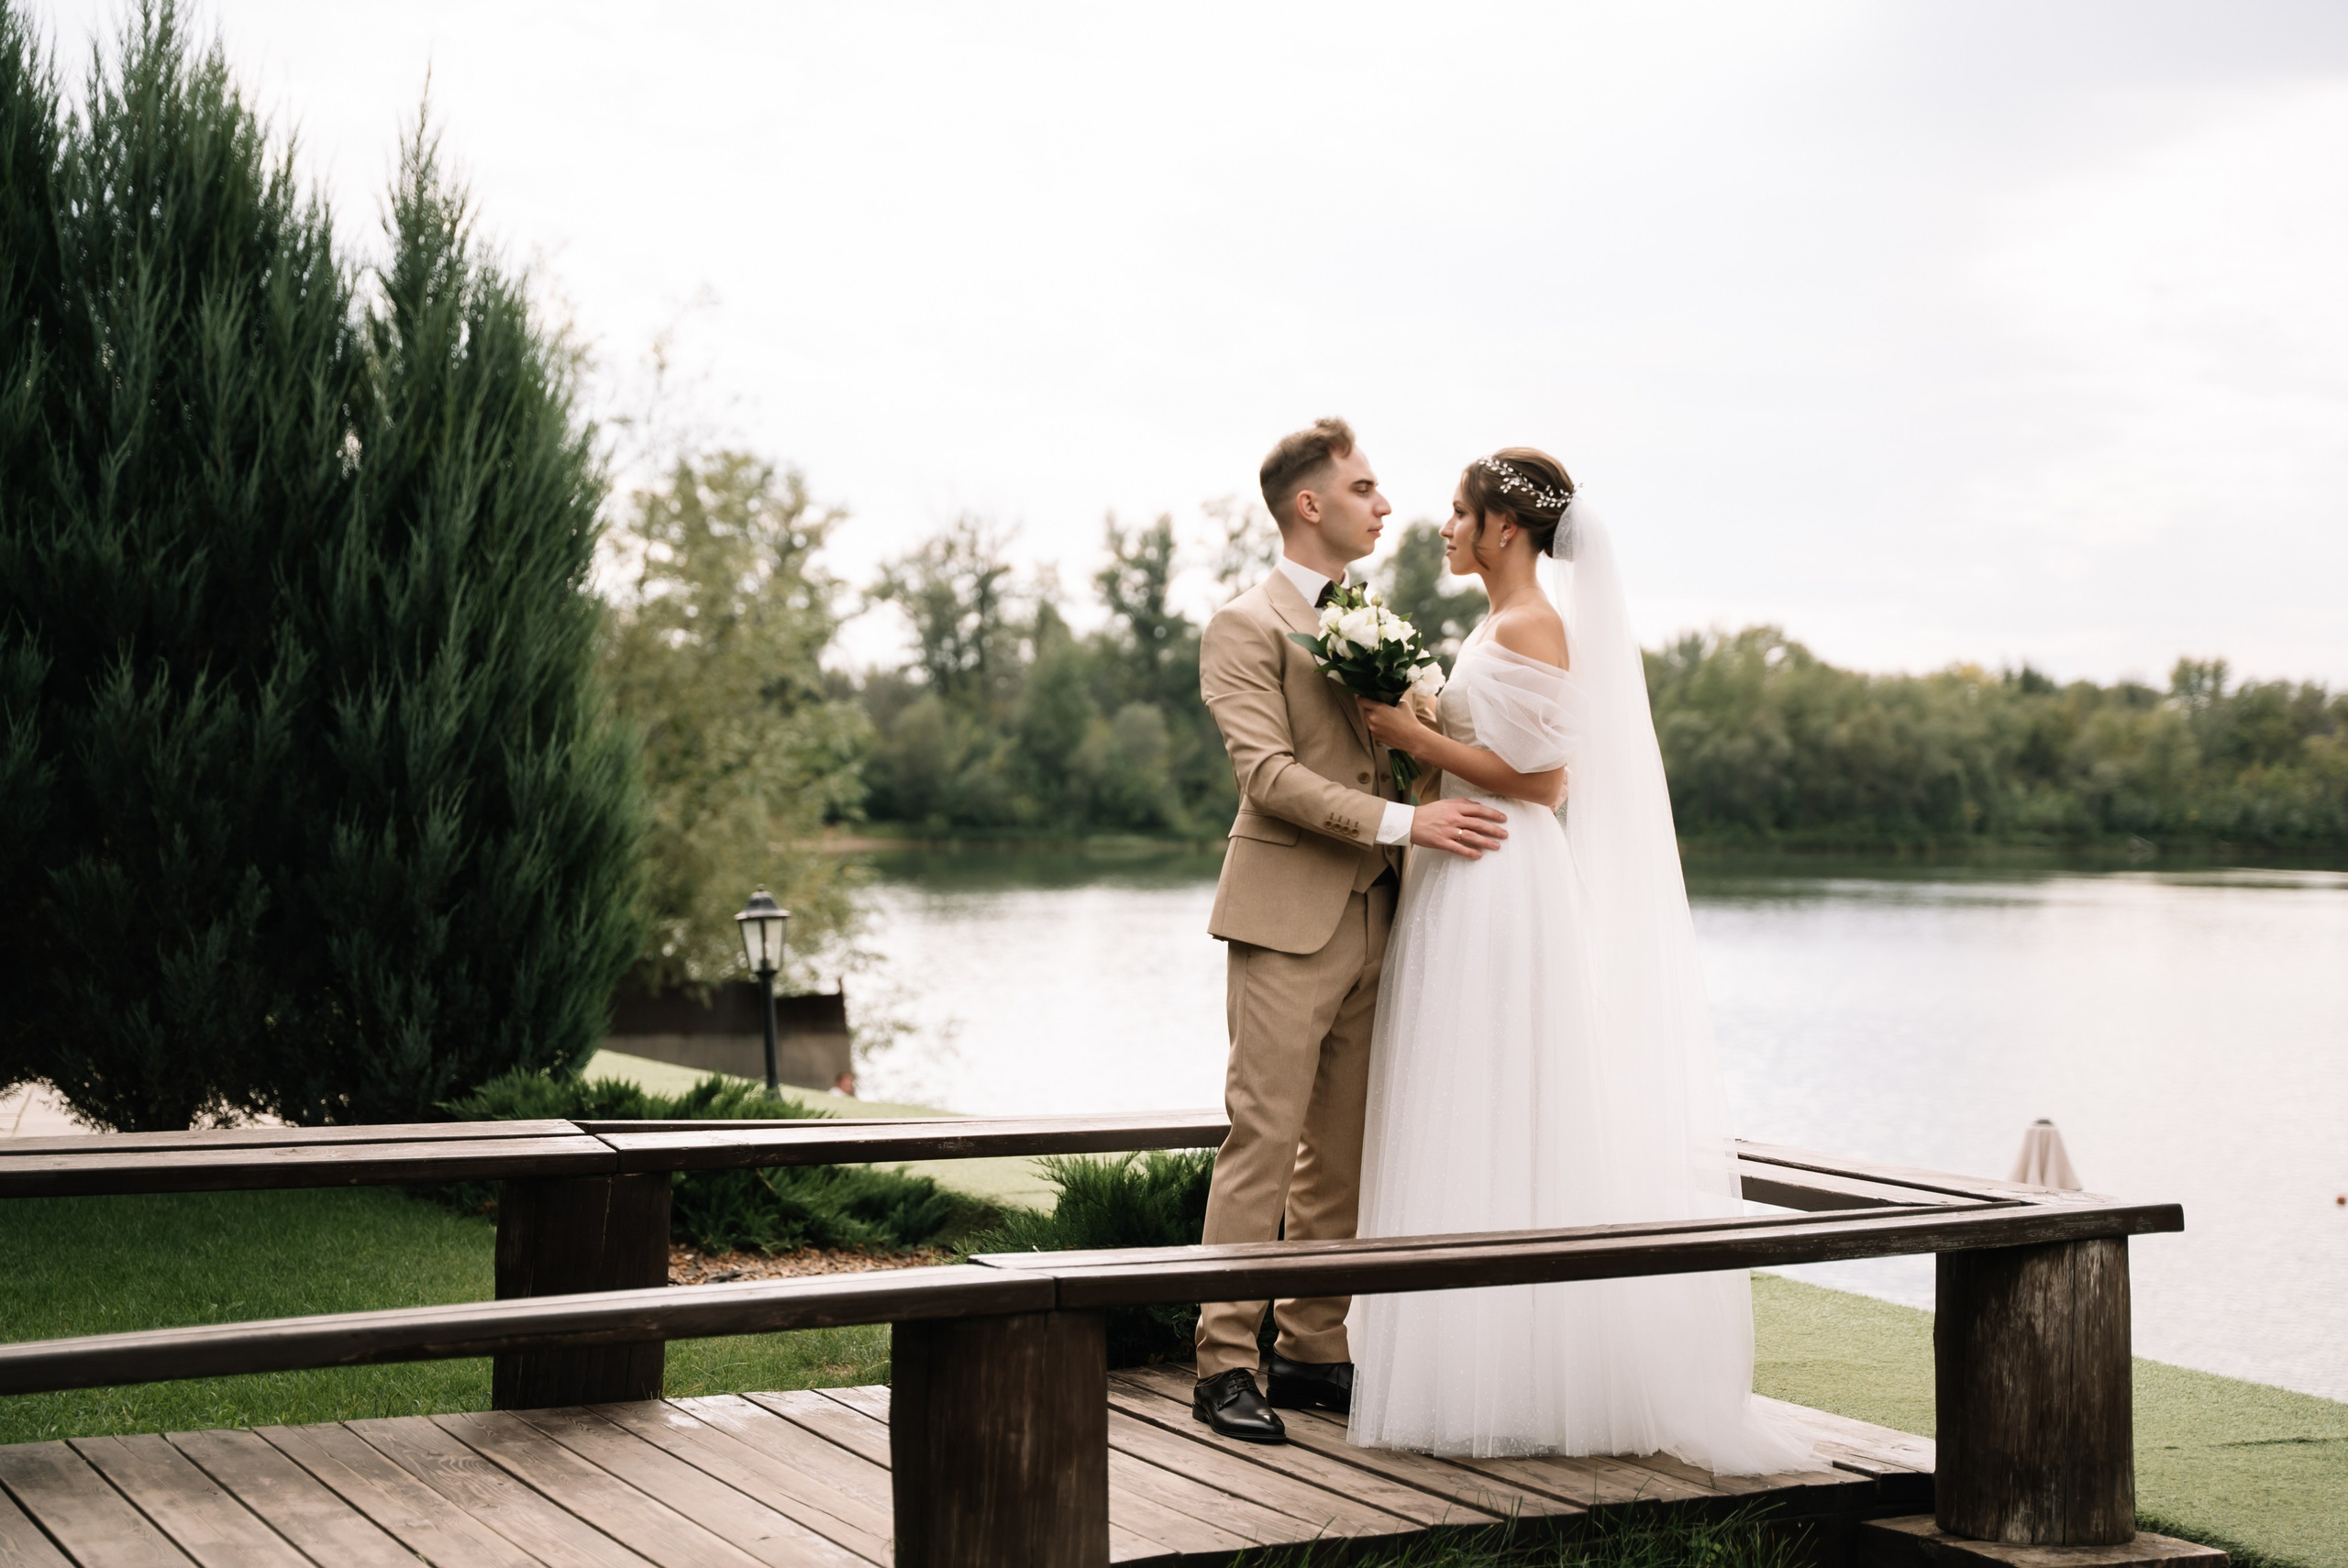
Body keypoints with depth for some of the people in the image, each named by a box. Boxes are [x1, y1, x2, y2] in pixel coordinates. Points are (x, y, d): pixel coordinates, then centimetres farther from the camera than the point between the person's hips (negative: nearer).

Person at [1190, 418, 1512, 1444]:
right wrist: (1404, 822, -22)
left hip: (1371, 918, 7)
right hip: (1287, 918, -7)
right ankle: (1226, 1365, -3)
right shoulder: (1245, 628, -5)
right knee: (1264, 1140, -7)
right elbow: (1268, 773, -16)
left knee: (1344, 1150, 9)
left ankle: (1313, 1351, 17)